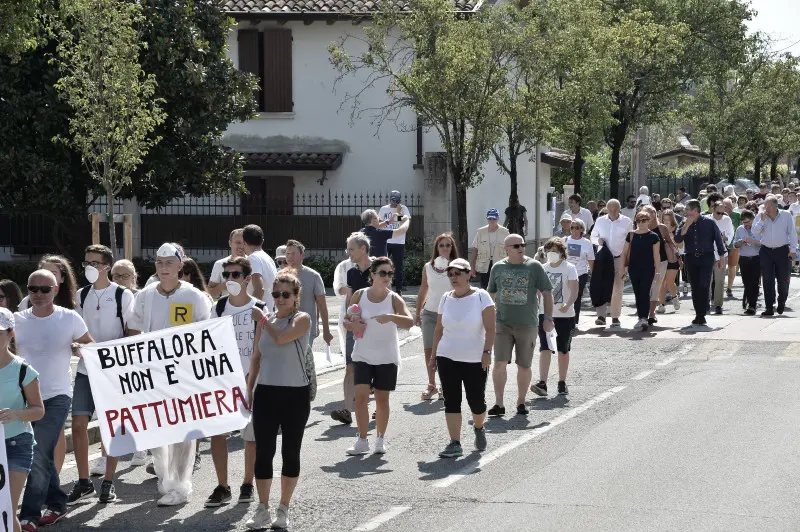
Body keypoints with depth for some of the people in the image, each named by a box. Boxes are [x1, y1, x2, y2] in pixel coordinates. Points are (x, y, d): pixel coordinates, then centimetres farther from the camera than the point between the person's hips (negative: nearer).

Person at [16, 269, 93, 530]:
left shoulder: (70, 318, -6)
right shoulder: (17, 320, 0)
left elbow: (91, 347, 6)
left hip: (56, 397, -3)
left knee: (39, 457, -11)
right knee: (43, 456, 12)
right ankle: (56, 504, 28)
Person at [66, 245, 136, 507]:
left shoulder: (123, 295, -5)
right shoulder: (82, 295, 8)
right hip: (86, 369, 4)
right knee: (78, 424, -1)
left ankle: (108, 483, 13)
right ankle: (83, 482, 10)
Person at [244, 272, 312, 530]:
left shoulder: (302, 319, -5)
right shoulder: (265, 320, 8)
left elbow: (282, 338, -24)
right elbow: (256, 358, 13)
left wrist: (266, 322, -6)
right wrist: (248, 390, 9)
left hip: (295, 394, -4)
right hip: (266, 393, 4)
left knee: (290, 452, 5)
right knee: (263, 452, 3)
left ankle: (283, 510, 15)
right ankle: (262, 510, 12)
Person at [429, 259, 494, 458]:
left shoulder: (481, 296, -7)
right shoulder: (446, 298, 5)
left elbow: (490, 328, -9)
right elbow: (439, 329, 12)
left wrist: (487, 352, -18)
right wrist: (433, 355, 11)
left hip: (475, 360, -3)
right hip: (447, 359, 3)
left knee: (476, 400, 5)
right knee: (451, 401, -3)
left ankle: (479, 428, 36)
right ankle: (455, 443, -1)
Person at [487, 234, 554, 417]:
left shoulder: (534, 266, -1)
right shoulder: (498, 268, 5)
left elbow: (547, 293, 2)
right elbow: (491, 295, 16)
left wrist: (548, 317, -4)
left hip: (527, 324, -1)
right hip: (503, 323, 1)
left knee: (524, 366, 6)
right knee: (499, 363, -10)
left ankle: (521, 402, 21)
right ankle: (499, 404, -4)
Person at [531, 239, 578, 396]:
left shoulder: (569, 268, -5)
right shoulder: (543, 268, 7)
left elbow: (574, 290, -14)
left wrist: (568, 305, -30)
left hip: (565, 315, -2)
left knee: (563, 350, 9)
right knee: (545, 348, -10)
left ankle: (562, 382, 20)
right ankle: (542, 383, -17)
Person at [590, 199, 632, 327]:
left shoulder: (626, 221, 1)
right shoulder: (600, 221, 6)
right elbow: (593, 236, 16)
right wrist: (598, 241, -8)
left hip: (619, 258, -1)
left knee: (618, 288, 1)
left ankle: (615, 316, 8)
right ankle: (601, 315, -6)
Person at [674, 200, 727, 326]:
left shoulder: (709, 223, 0)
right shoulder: (685, 224, 8)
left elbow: (718, 239, 4)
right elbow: (677, 239, -4)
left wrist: (721, 257, 3)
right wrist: (686, 226, -13)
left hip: (706, 258, -3)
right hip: (691, 259, 3)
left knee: (704, 286, -9)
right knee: (695, 287, 3)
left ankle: (702, 315, -6)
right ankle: (698, 314, 10)